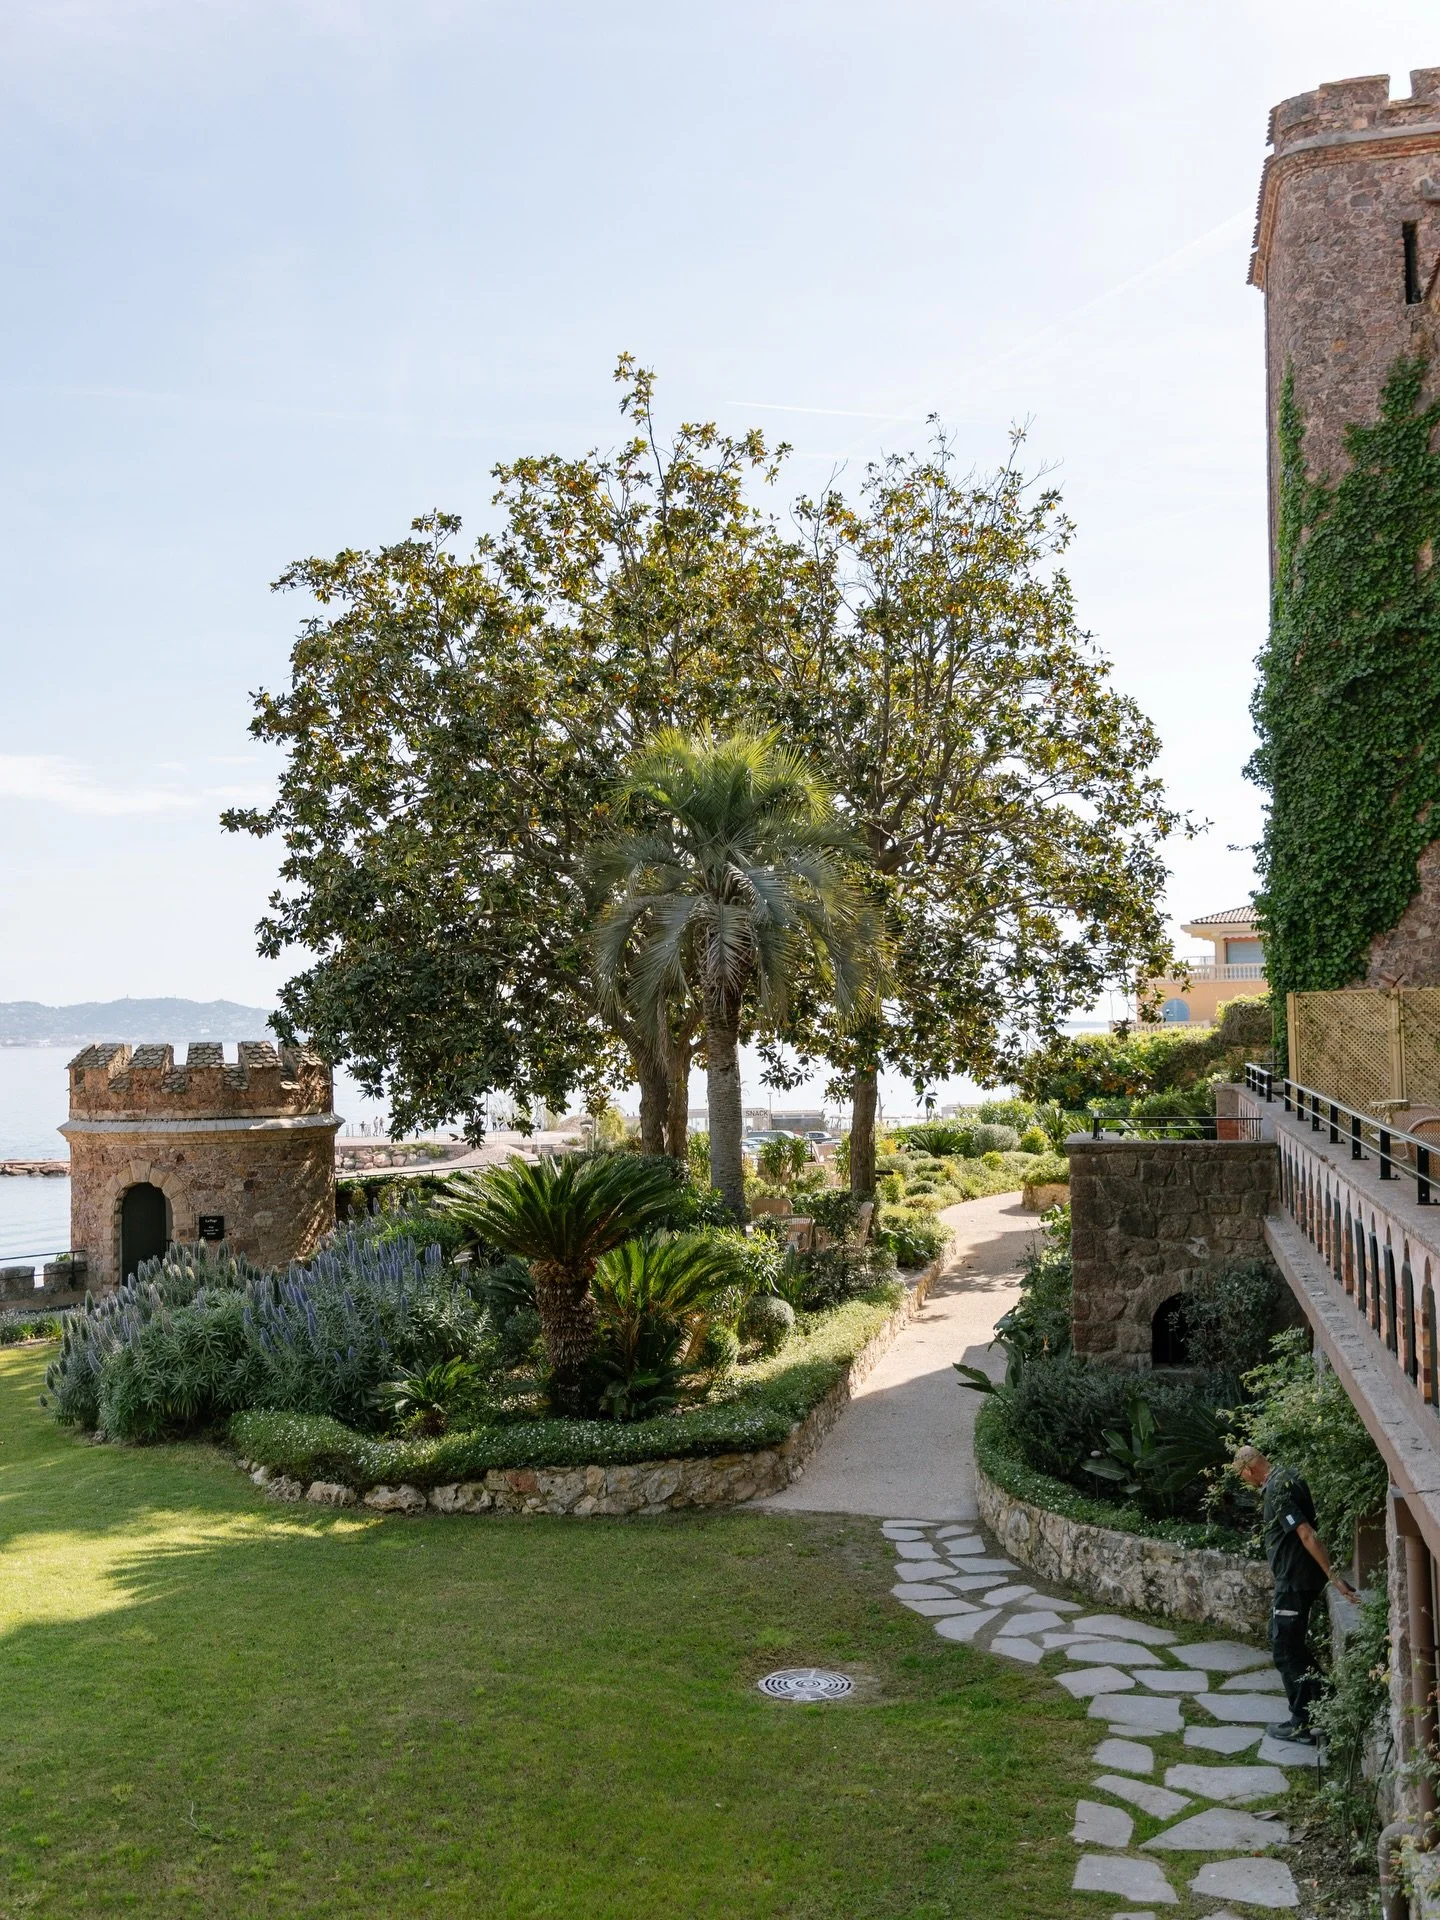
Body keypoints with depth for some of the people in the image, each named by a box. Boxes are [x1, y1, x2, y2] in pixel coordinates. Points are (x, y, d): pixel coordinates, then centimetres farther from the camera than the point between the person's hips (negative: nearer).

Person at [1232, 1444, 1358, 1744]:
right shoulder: (1287, 1476, 8)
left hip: (1294, 1581, -10)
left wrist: (1334, 1577, -25)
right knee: (1293, 1645, 21)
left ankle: (1302, 1724, 8)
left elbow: (1307, 1534, -27)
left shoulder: (1276, 1491, -22)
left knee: (1285, 1651, 0)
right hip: (1297, 1577, 10)